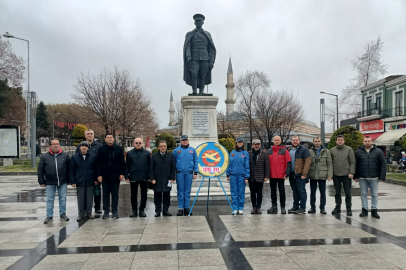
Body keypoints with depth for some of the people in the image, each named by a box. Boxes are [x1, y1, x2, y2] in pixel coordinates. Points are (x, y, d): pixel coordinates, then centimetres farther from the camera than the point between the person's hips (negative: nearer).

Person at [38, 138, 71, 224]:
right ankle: (49, 216, 17)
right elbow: (40, 170, 3)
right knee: (50, 199, 6)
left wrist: (69, 180, 2)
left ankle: (62, 214, 22)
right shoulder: (45, 156, 2)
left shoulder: (65, 155, 2)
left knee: (63, 198, 8)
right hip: (50, 182, 0)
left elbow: (69, 168, 4)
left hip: (63, 182, 0)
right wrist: (41, 181, 0)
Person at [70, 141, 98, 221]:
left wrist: (96, 179, 1)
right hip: (79, 182, 0)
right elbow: (71, 170, 4)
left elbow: (96, 169, 6)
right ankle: (81, 213, 17)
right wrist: (72, 181, -2)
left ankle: (89, 212, 21)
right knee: (80, 199, 6)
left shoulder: (93, 156, 3)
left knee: (90, 198, 8)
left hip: (90, 182, 0)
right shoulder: (74, 157, 4)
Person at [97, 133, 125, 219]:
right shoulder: (101, 149, 3)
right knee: (105, 194, 6)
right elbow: (99, 163, 3)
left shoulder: (119, 149, 4)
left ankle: (114, 211, 13)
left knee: (115, 194, 6)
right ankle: (106, 211, 13)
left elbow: (122, 163, 4)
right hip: (105, 176, 0)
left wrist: (122, 173, -3)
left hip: (115, 175, 0)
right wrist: (99, 175, -4)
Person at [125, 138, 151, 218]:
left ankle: (142, 210, 18)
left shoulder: (147, 153, 4)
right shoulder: (129, 153, 5)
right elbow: (127, 166, 6)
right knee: (133, 195, 7)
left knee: (144, 194, 6)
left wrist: (150, 176, -2)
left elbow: (150, 165, 4)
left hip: (144, 177, 0)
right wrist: (127, 177, -1)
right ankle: (134, 210, 18)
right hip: (133, 177, 0)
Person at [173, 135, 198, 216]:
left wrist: (195, 172, 0)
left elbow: (196, 162, 6)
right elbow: (173, 162, 5)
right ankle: (180, 208, 9)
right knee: (180, 191, 3)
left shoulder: (192, 150, 8)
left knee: (187, 191, 6)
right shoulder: (176, 150, 5)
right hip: (180, 173, -1)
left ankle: (186, 207, 14)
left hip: (189, 173, 1)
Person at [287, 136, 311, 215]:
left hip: (300, 175, -6)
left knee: (301, 191, -3)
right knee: (295, 191, 14)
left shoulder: (304, 150, -4)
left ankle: (302, 208, 2)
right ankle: (295, 206, 22)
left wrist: (304, 174, -17)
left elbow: (308, 161, -11)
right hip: (291, 174, 6)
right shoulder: (289, 150, 14)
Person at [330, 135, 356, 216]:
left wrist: (351, 173, -10)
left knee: (348, 193, 3)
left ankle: (349, 209, 12)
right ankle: (337, 207, 20)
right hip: (336, 175, 2)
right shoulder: (332, 150, 7)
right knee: (337, 192, 11)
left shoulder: (349, 149, 2)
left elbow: (352, 162, -1)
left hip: (346, 175, -2)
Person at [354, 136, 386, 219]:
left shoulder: (378, 152, 3)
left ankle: (374, 210, 15)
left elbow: (383, 165, 1)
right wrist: (355, 177, 2)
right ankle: (364, 210, 15)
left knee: (374, 194, 6)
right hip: (362, 178, 1)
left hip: (374, 178, 0)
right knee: (363, 194, 7)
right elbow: (355, 165, 7)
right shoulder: (358, 152, 5)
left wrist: (382, 177, -6)